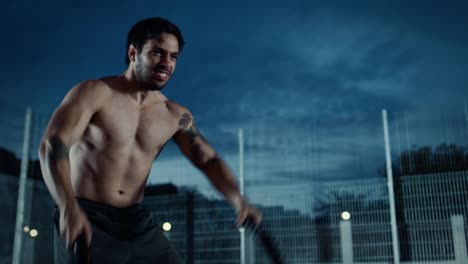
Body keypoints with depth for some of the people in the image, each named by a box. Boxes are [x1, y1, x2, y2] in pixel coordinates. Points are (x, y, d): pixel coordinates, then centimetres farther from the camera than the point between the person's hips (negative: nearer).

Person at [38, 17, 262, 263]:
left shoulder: (175, 115, 7)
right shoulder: (94, 93, -9)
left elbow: (209, 160, 7)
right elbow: (52, 145, -21)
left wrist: (237, 198, -16)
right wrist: (68, 208, -39)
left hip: (136, 222, 5)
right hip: (85, 221, -5)